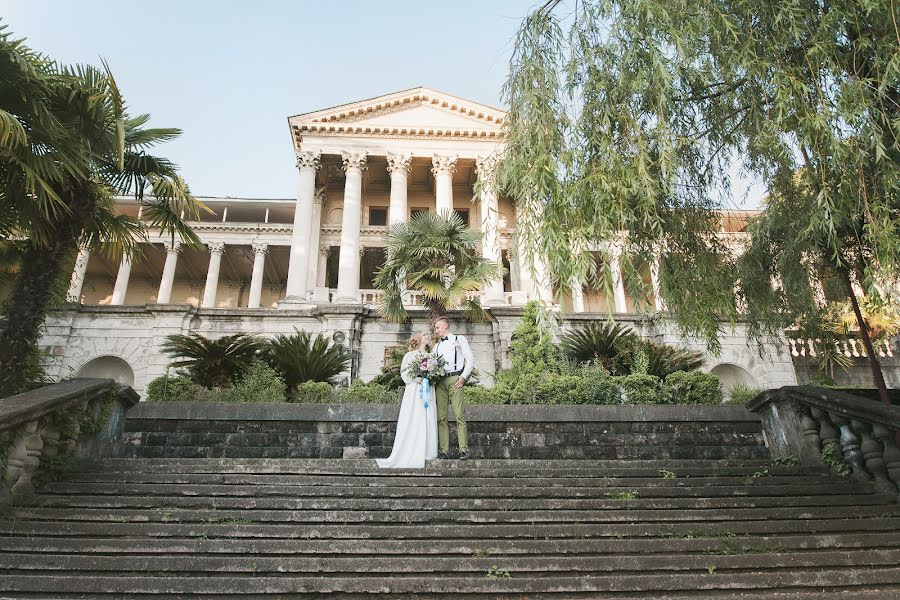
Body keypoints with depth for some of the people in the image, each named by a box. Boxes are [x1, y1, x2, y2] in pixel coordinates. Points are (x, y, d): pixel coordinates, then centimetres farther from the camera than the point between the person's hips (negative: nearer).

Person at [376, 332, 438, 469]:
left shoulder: (429, 355, 17)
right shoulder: (410, 355, 2)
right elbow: (405, 372, -4)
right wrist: (419, 379, -17)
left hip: (428, 391, 5)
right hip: (414, 391, -5)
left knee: (427, 421, 1)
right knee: (412, 422, -7)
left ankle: (425, 453, 4)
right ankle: (409, 456, -4)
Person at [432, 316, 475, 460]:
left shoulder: (459, 339, 13)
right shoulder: (437, 346, 27)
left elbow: (471, 359, 4)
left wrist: (463, 377, -6)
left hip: (454, 379, -5)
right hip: (440, 381, 5)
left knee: (459, 415, -11)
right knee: (441, 417, -2)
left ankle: (464, 450, -12)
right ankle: (443, 450, -1)